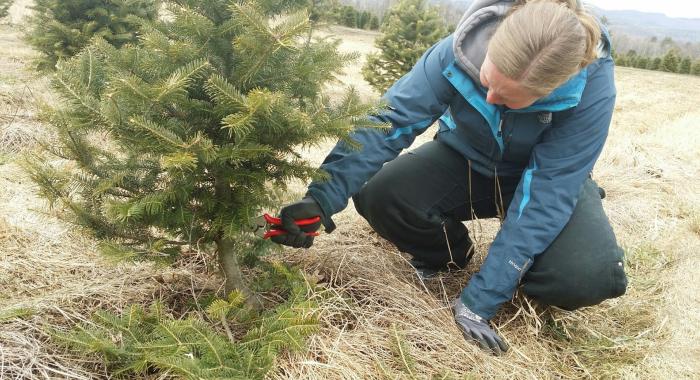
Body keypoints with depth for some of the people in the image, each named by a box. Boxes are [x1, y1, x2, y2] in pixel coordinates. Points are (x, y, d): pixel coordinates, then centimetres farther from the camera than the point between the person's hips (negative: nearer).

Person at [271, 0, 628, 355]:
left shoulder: (591, 89, -32)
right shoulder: (460, 50, -30)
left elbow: (545, 194, -31)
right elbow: (388, 123, -29)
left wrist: (479, 299, -32)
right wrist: (322, 198, -42)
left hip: (548, 178, -1)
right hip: (465, 161, 2)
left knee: (589, 276, -30)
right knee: (379, 196, -25)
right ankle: (449, 256, 7)